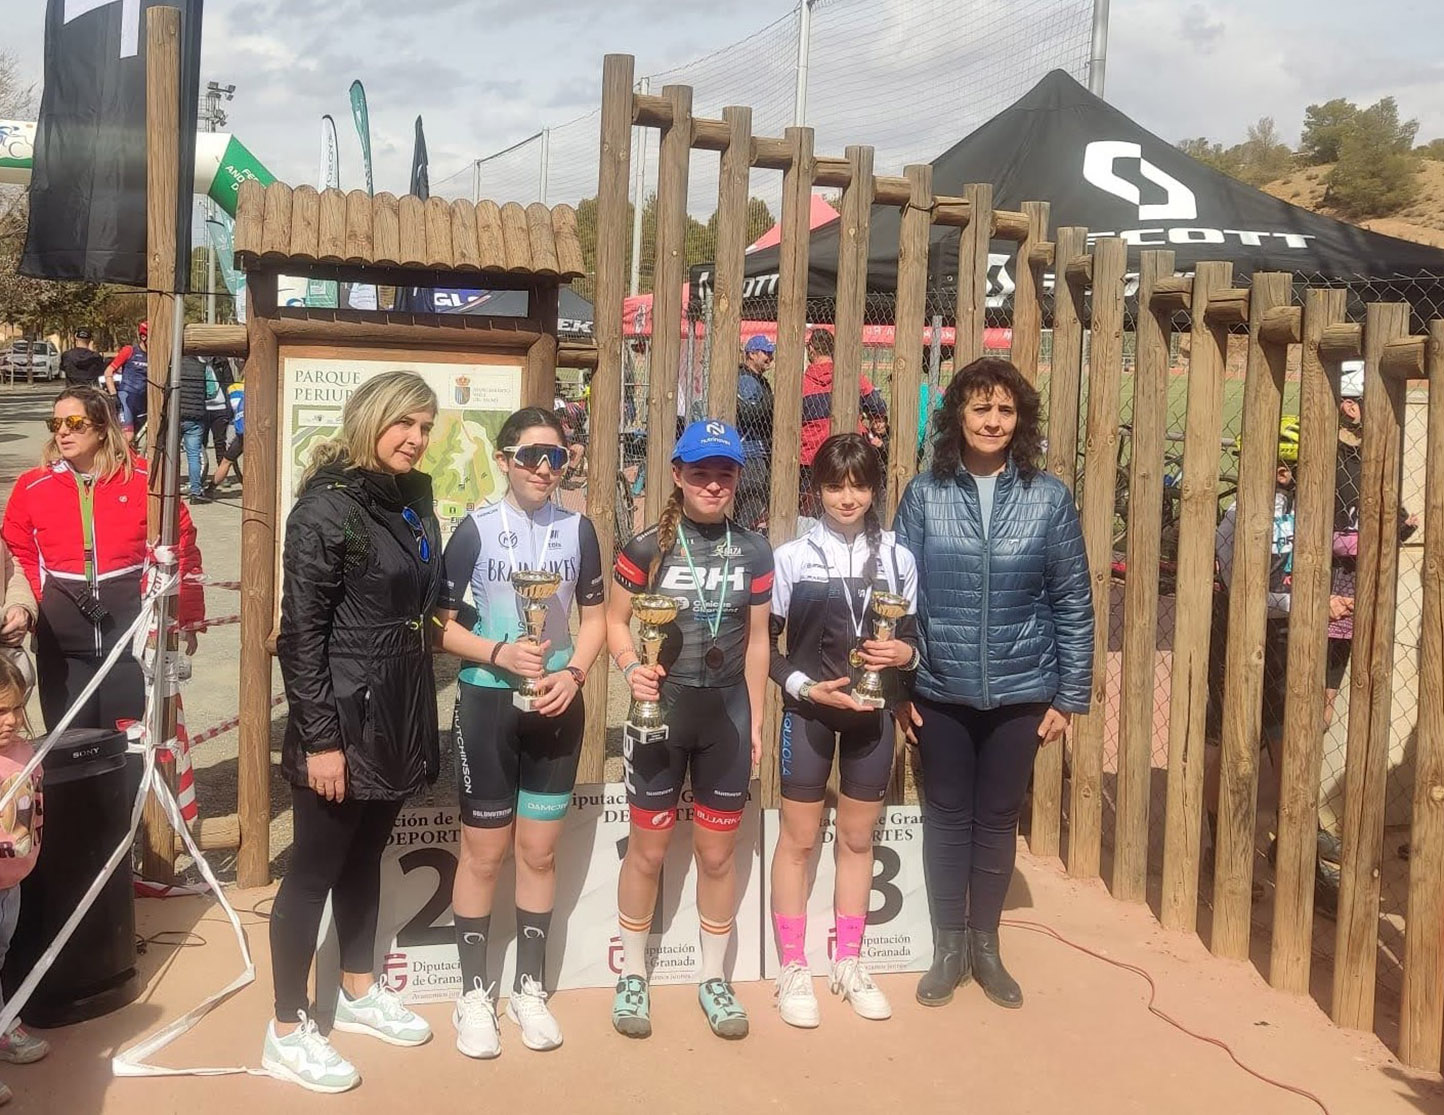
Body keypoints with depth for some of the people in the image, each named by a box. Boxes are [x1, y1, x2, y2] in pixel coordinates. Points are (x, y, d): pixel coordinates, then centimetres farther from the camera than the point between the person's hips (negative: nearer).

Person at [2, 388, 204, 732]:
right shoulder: (32, 487, 5)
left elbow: (182, 547, 3)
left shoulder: (142, 479, -1)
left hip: (131, 632, -2)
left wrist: (188, 620, 2)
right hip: (62, 642, 2)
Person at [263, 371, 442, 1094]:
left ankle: (358, 992, 37)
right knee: (315, 868, 4)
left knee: (365, 856, 21)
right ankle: (286, 1032, 18)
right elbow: (301, 631, -17)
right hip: (344, 718, -7)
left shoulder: (414, 499, 8)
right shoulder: (327, 505, -14)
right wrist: (321, 740, -19)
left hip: (400, 717, 7)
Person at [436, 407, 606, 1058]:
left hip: (557, 705, 3)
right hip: (488, 703, -2)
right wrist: (499, 653, -21)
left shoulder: (577, 529, 0)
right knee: (484, 852, 6)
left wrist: (573, 673, -9)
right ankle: (474, 993, 20)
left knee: (539, 851, 11)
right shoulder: (475, 530, -8)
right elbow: (440, 622, -6)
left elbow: (594, 615, 8)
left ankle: (529, 988, 25)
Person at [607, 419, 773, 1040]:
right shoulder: (647, 547, -5)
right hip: (660, 711, -2)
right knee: (648, 849, 7)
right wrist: (631, 669, -20)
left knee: (718, 853, 10)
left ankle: (714, 978, 26)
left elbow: (756, 641, 8)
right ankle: (632, 975, 24)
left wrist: (756, 723, 8)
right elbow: (615, 621, 0)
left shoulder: (752, 552, 3)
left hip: (726, 714, 2)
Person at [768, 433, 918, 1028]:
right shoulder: (792, 557, -6)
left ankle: (849, 964, 27)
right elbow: (763, 642, -4)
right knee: (798, 839, 5)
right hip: (808, 711, -3)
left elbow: (914, 635, 10)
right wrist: (806, 687, -17)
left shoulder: (897, 558, 2)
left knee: (858, 838, 13)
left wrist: (905, 652, -12)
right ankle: (792, 969, 18)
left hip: (872, 713, 3)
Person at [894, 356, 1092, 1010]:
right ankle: (948, 947, 28)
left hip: (1020, 693, 0)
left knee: (998, 819, 13)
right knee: (947, 818, 12)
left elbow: (1072, 603, 0)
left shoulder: (1048, 498, -3)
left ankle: (985, 944, 32)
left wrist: (1069, 696, -1)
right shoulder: (923, 495, -3)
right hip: (940, 691, 0)